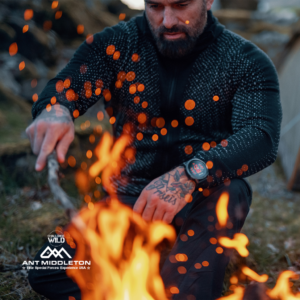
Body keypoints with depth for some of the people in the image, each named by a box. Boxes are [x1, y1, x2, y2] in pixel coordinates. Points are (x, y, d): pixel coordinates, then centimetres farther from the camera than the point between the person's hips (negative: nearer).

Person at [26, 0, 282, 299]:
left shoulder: (245, 62, -5)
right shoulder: (117, 44, 1)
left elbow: (262, 136, -20)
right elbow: (65, 86, -11)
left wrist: (190, 175, -39)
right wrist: (55, 111, -39)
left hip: (204, 204, -2)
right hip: (130, 196, 3)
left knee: (228, 192, -37)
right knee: (46, 271, -17)